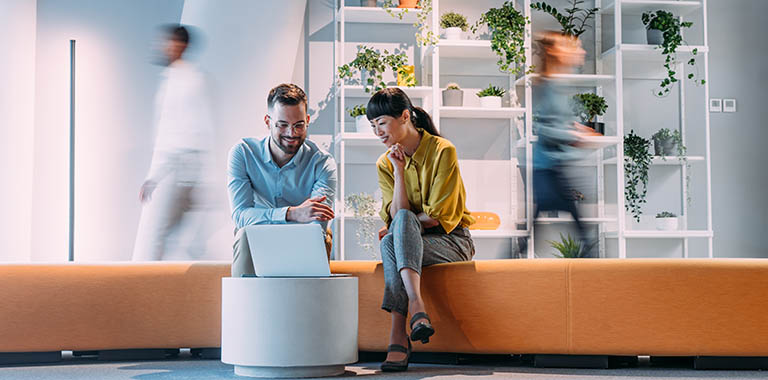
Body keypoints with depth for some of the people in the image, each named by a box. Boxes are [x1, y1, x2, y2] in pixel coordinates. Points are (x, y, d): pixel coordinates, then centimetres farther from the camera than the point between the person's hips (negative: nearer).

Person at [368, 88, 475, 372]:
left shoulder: (442, 151, -10)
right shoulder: (385, 164, 6)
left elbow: (440, 217, -13)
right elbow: (395, 216, -8)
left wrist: (400, 225, -11)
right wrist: (399, 171, -15)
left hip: (452, 241, -4)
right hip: (411, 242, 4)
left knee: (398, 231, -35)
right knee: (390, 241, -32)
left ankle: (398, 334, -47)